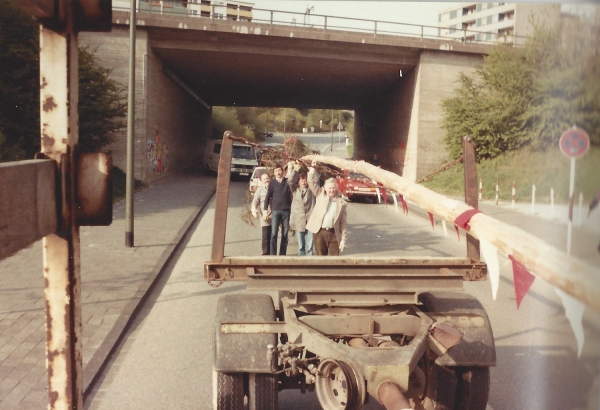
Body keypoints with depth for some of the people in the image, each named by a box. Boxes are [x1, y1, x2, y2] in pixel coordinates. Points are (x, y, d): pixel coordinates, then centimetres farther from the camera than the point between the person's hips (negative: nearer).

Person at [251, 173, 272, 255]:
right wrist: (254, 210, -19)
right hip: (265, 217, -2)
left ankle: (272, 254, 12)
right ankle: (265, 253, 1)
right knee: (266, 236, -5)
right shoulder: (260, 190, 7)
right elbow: (255, 201, -1)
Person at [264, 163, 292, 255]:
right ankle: (273, 255, -4)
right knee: (274, 234, -7)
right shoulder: (272, 183, 5)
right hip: (275, 211, -1)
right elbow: (267, 197, 5)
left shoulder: (288, 181, 8)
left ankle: (282, 255, 10)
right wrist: (265, 210, -1)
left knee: (285, 235, 4)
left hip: (286, 211, 1)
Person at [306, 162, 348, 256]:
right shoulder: (320, 195, 8)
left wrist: (343, 239, 0)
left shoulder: (342, 203, 5)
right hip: (320, 232, 0)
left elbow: (343, 223, 5)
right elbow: (312, 182, 0)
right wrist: (312, 169, -6)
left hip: (334, 233, 0)